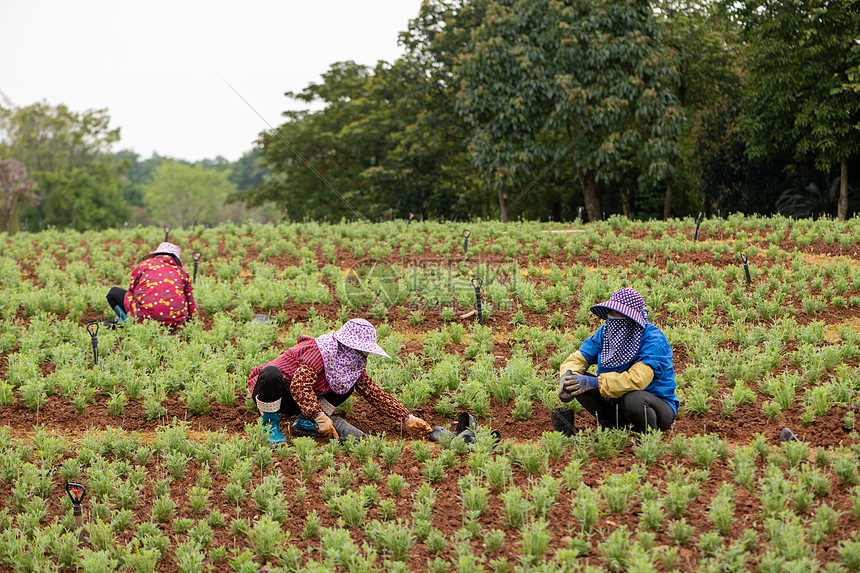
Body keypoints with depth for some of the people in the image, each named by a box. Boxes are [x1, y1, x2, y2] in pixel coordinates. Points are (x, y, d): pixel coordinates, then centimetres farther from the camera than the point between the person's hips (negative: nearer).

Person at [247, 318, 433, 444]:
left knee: (349, 382, -1)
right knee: (272, 373, -43)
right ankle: (270, 424, -20)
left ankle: (305, 421, -4)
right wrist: (321, 418, -36)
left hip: (296, 402, 8)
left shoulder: (352, 363, 0)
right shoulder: (320, 353, -27)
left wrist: (408, 419, 2)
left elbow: (375, 394, 5)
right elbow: (299, 386, -36)